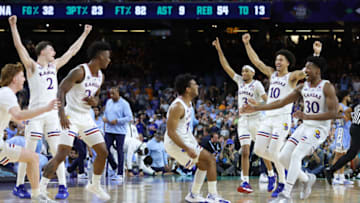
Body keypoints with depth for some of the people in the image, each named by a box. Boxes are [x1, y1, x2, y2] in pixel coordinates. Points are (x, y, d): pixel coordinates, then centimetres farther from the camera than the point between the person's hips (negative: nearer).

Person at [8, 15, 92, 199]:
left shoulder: (54, 65, 15)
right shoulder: (32, 66, -1)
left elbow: (72, 51, 23)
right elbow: (19, 47, -12)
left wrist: (85, 34, 27)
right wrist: (13, 26, -21)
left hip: (52, 114, 5)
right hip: (36, 114, -5)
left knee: (57, 151, 0)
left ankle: (63, 187, 0)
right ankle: (19, 186, 8)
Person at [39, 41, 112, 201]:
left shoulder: (100, 76, 9)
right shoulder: (80, 72, -17)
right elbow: (61, 91, -22)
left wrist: (95, 101, -1)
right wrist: (62, 113, -35)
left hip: (86, 118, 8)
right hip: (71, 118, -8)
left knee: (103, 152, 8)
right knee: (61, 155, -17)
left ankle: (95, 185, 27)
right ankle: (41, 188, -13)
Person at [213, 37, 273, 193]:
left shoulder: (257, 84, -7)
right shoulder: (240, 81, 9)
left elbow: (267, 101, -16)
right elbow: (226, 66, 7)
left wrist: (256, 103, -33)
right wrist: (219, 50, 2)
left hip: (256, 119, -4)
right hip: (243, 120, 4)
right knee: (245, 152, -5)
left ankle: (272, 176, 22)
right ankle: (245, 182, -12)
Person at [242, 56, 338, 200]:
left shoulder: (327, 87, -12)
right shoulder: (303, 87, 8)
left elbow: (333, 113, -20)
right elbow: (281, 102, 11)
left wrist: (307, 116, -28)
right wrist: (256, 108, 6)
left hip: (319, 128, -8)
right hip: (305, 126, 8)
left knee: (296, 155, -23)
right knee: (283, 157, 0)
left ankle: (286, 194, -20)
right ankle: (306, 179, 22)